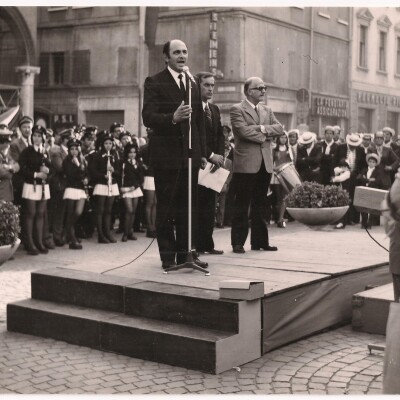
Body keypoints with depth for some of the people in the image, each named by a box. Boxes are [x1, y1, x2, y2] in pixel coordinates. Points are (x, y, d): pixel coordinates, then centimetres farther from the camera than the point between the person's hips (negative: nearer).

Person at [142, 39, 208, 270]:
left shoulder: (193, 83, 15)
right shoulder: (155, 83, -4)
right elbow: (148, 117, -14)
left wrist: (203, 153, 14)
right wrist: (173, 118, -31)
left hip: (191, 155, 5)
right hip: (167, 155, -5)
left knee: (189, 208, 9)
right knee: (166, 208, 2)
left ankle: (187, 253, 17)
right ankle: (168, 257, 10)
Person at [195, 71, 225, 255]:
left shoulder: (214, 109, 18)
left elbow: (220, 135, 17)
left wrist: (220, 155, 1)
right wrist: (210, 155, -14)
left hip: (213, 161, 7)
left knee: (209, 204, 6)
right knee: (196, 204, -7)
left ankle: (207, 243, 10)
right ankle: (194, 244, -3)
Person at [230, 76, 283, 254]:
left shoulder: (267, 110, 18)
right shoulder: (237, 109, -3)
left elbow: (280, 129, 6)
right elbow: (243, 130, -17)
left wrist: (263, 128, -10)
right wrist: (264, 136, -6)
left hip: (265, 164, 6)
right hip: (246, 164, -6)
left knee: (260, 204, 11)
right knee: (242, 204, -2)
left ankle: (260, 241, 17)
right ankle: (238, 242, 4)